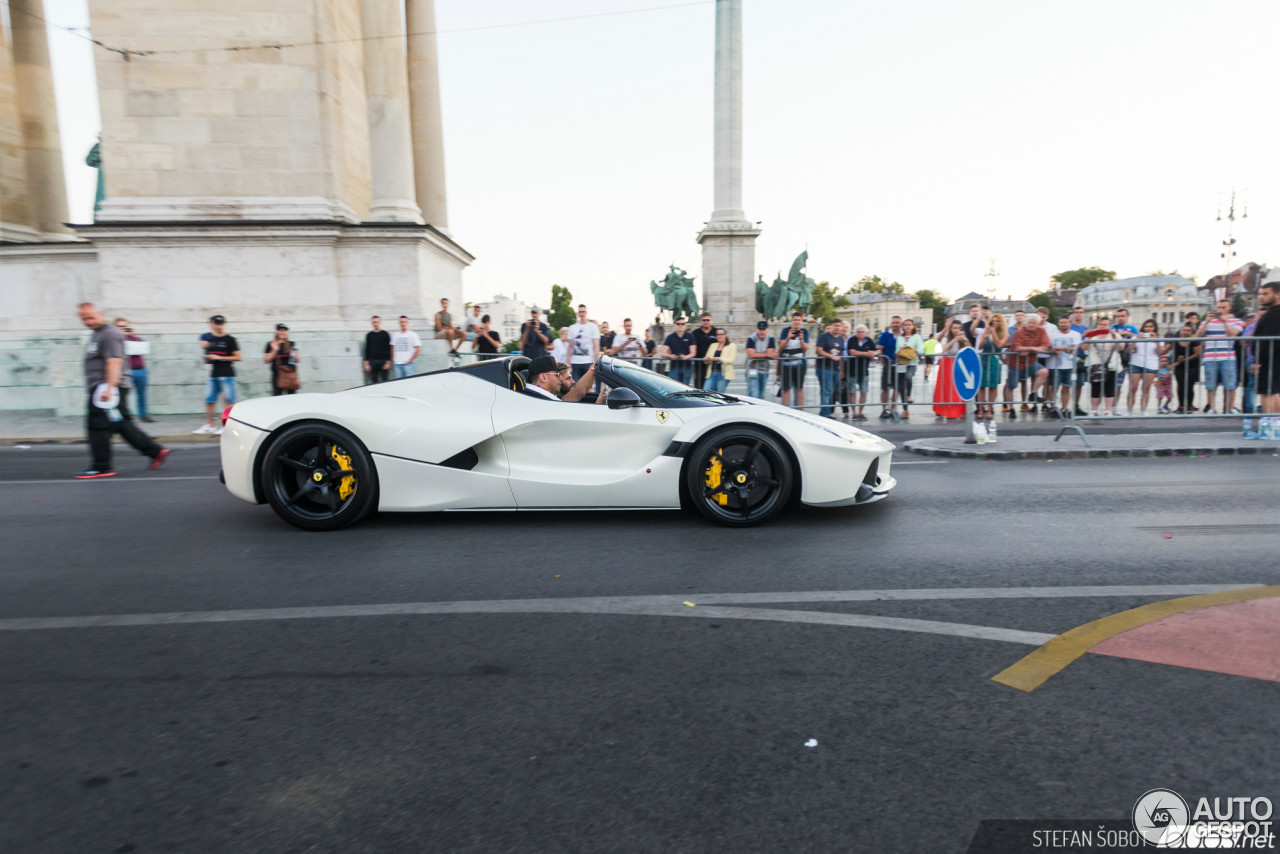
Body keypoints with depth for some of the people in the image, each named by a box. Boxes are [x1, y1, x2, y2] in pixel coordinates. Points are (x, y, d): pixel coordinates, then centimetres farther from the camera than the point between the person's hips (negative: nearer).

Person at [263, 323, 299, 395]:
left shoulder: (291, 344, 10)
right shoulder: (271, 344, 3)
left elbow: (297, 360, 18)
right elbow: (266, 360, 1)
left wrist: (295, 356, -5)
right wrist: (274, 350, -10)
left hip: (291, 374, 2)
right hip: (277, 375, -2)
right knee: (277, 396, -5)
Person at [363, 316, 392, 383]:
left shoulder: (385, 334, 3)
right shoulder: (369, 335, 10)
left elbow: (389, 349, 0)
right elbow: (366, 349, 12)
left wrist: (388, 362, -7)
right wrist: (366, 363, 5)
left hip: (383, 361, -3)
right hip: (372, 362, 3)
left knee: (385, 382, -3)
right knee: (374, 382, 4)